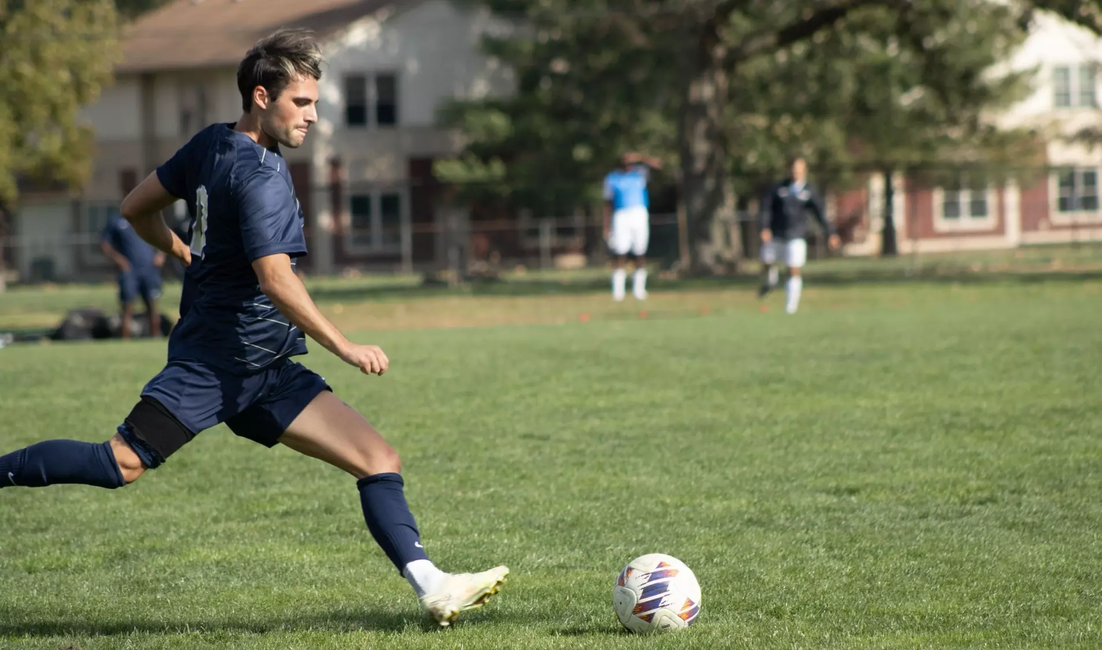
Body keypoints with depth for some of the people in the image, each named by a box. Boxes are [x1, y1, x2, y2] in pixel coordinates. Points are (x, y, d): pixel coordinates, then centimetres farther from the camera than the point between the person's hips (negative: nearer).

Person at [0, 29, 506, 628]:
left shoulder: (210, 145, 12)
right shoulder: (260, 175, -15)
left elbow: (137, 209, 21)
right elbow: (275, 280, -24)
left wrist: (190, 256, 36)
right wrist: (345, 348, -21)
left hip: (264, 373, 10)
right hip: (216, 358, -10)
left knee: (379, 459, -2)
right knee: (121, 465, -17)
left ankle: (432, 588, -11)